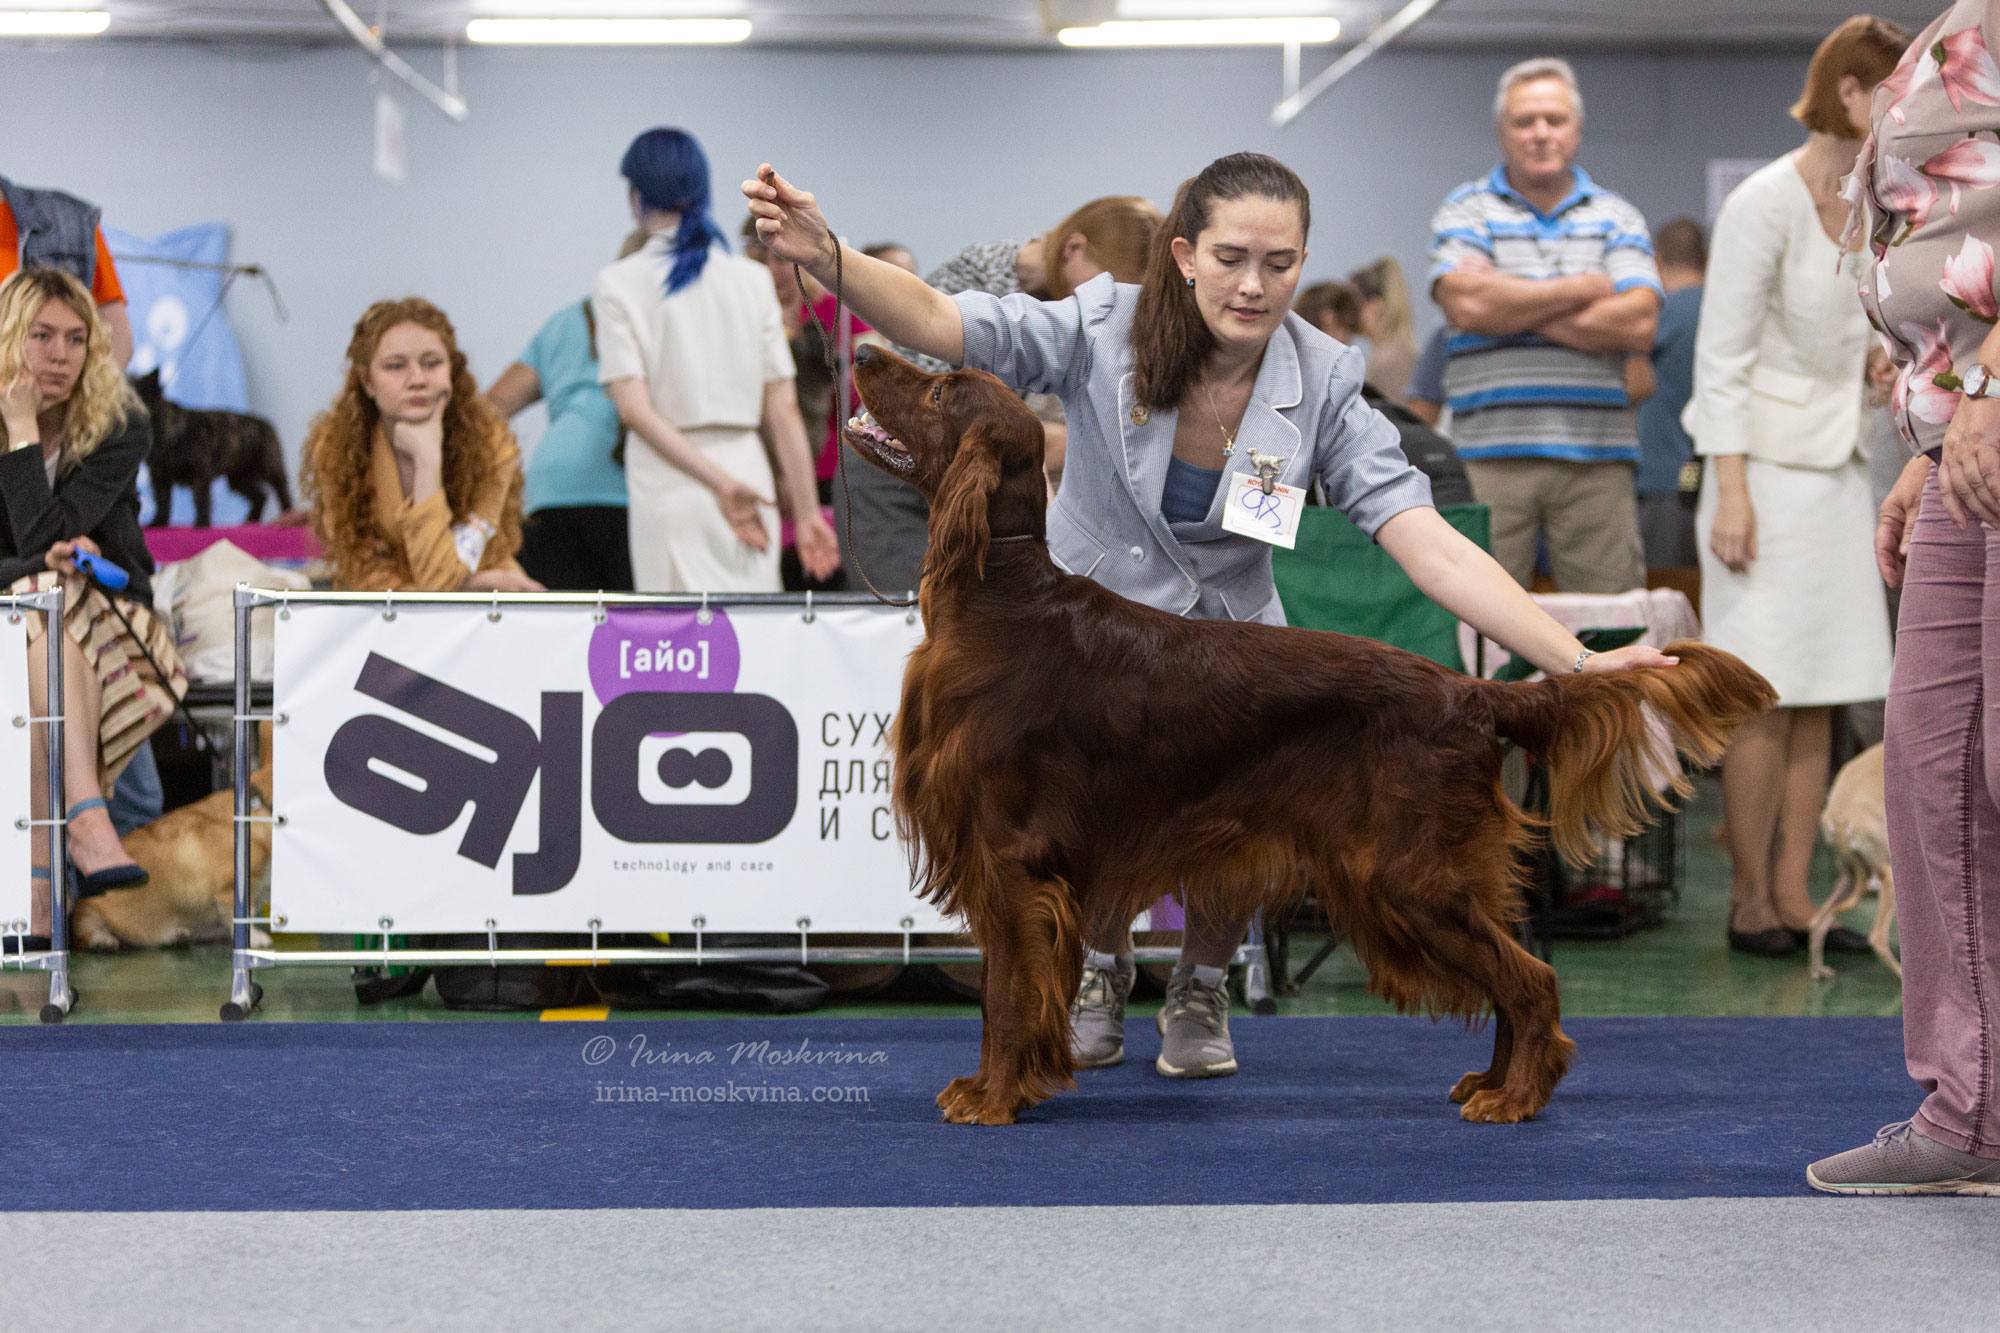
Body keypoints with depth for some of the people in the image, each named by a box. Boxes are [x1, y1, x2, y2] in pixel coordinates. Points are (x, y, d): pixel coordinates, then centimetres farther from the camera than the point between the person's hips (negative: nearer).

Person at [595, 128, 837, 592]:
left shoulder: (618, 284, -1)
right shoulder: (752, 279, 6)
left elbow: (634, 407, -12)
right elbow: (783, 408, 3)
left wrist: (718, 482, -14)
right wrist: (806, 511, 6)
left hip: (669, 483, -3)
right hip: (748, 465, 3)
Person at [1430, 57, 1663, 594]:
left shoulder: (1617, 218, 14)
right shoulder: (1466, 212, 9)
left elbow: (1638, 323, -2)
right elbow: (1465, 305, -9)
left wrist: (1514, 308, -5)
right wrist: (1580, 289, -1)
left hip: (1597, 458, 2)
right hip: (1490, 456, -1)